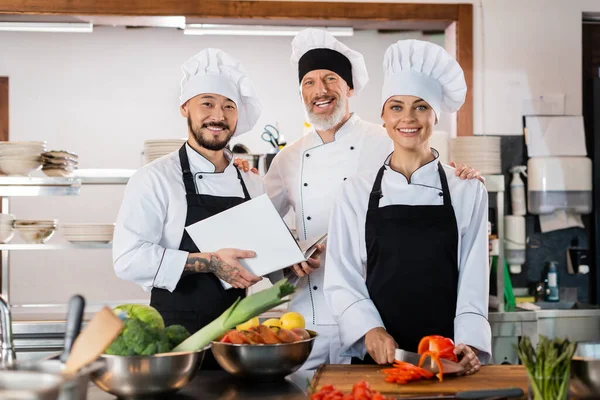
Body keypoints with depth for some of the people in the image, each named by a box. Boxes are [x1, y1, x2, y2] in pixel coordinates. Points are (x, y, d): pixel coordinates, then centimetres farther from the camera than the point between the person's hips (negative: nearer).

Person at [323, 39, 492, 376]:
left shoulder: (468, 191, 2)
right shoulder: (356, 192, 3)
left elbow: (473, 281, 0)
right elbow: (342, 279, 1)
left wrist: (468, 344, -14)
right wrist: (370, 330, -14)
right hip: (376, 357, 0)